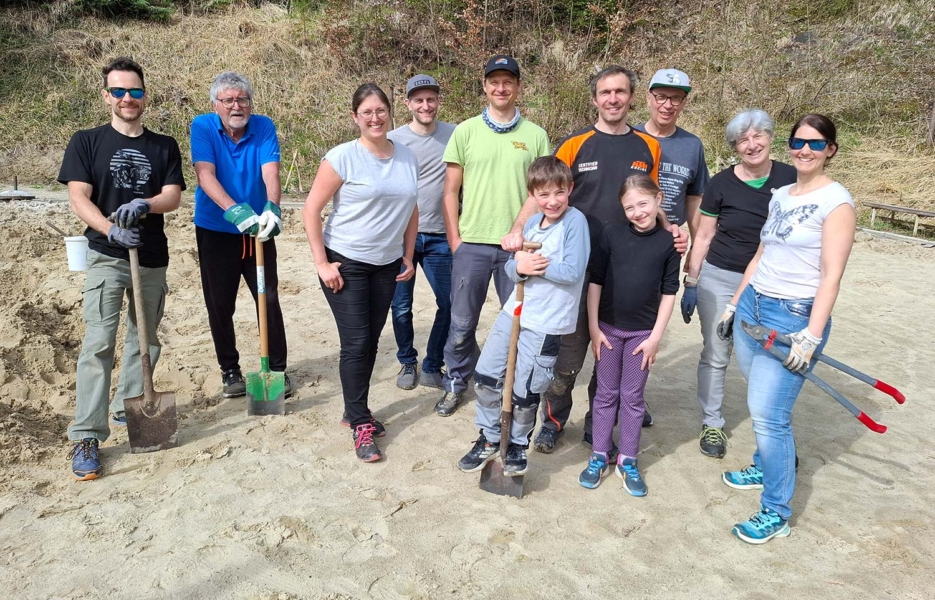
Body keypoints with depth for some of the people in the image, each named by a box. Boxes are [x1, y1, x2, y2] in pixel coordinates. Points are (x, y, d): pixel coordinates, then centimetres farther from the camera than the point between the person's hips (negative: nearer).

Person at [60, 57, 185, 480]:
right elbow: (78, 198, -6)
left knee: (145, 339, 13)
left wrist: (144, 205, -24)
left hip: (153, 258, 3)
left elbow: (173, 197, -2)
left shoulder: (164, 147, 8)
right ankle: (85, 437, -7)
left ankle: (129, 407, 31)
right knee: (99, 343, -10)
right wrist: (110, 229, -24)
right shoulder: (86, 142, 2)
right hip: (107, 257, -3)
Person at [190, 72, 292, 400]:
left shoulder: (264, 127, -6)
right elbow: (205, 175, -22)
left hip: (257, 231, 1)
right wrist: (234, 210, -38)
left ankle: (278, 369, 15)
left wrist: (272, 207, -40)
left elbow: (270, 171, -21)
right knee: (219, 305, 7)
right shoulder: (203, 127, -9)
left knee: (269, 301, 2)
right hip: (215, 231, 0)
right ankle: (230, 371, 22)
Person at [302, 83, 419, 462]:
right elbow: (311, 210, -10)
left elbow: (410, 211, 12)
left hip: (387, 265, 5)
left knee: (371, 342, 12)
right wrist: (321, 263, -13)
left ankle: (355, 410, 30)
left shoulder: (407, 158, 3)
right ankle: (361, 425, 10)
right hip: (345, 264, -5)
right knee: (356, 344, -4)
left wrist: (408, 257, 10)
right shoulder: (343, 157, -12)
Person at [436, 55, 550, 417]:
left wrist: (523, 230, -9)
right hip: (471, 244, 0)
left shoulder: (536, 136, 3)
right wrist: (455, 241, -1)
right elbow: (451, 191, 4)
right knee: (462, 323, 9)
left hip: (517, 246, 0)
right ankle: (455, 384, 29)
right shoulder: (465, 131, 3)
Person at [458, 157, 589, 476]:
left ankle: (517, 446, 32)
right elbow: (511, 265, 8)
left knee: (524, 392, 5)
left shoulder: (575, 221, -12)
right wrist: (520, 267, -14)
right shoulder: (531, 223, 7)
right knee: (485, 376, 11)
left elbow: (572, 272, -19)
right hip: (514, 311, 7)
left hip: (546, 322, -6)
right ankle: (489, 439, 32)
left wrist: (537, 265, -14)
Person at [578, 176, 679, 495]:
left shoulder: (668, 243, -5)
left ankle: (628, 460, 22)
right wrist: (594, 328, -4)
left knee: (633, 397, 10)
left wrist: (655, 337, -4)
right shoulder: (612, 234, -5)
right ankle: (599, 455, 23)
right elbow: (595, 281, -2)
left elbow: (669, 293, -1)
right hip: (608, 328, 0)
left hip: (643, 332, 0)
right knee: (606, 393, 11)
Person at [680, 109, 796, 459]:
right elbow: (703, 236, 1)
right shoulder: (722, 184, -6)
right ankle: (712, 424, 24)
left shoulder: (790, 179, -3)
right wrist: (691, 283, 0)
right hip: (720, 279, -1)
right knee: (716, 355, 9)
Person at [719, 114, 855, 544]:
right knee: (762, 406, 16)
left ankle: (776, 513, 7)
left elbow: (831, 275, -15)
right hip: (753, 306, 7)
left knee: (768, 414, -8)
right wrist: (734, 304, 19)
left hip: (793, 318, -7)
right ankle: (766, 467, 39)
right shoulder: (779, 196, 13)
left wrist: (812, 337, -21)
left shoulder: (836, 201, -9)